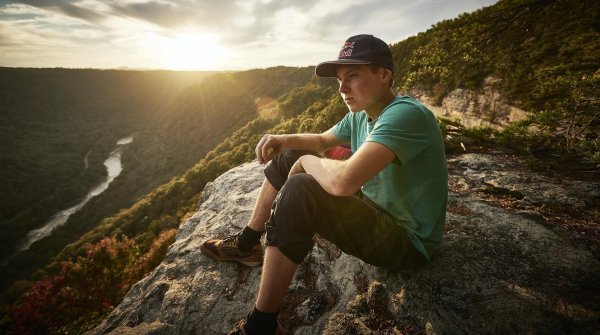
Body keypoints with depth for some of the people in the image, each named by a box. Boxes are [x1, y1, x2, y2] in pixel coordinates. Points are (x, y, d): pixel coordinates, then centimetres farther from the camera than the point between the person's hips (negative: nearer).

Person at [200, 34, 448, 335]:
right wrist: (285, 140, -4)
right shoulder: (360, 114, 1)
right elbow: (322, 140, 17)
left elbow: (342, 180, -42)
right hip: (372, 206, 9)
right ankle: (246, 245, 19)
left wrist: (306, 161, -19)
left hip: (405, 241, -8)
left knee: (299, 191, -33)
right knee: (287, 159, 7)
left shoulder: (405, 114, -27)